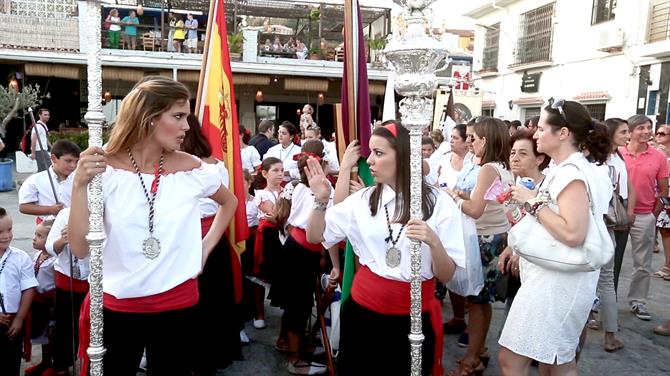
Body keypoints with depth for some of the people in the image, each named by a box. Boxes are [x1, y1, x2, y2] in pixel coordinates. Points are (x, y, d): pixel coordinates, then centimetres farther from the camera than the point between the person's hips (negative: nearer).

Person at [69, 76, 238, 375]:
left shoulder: (192, 169, -5)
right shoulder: (106, 168, -9)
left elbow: (229, 202, 15)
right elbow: (81, 249, -13)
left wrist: (206, 248, 6)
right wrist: (80, 185, -23)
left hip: (177, 304, 1)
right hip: (115, 305, -1)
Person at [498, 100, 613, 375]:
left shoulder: (571, 173, -18)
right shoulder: (569, 169, 14)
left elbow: (573, 234, -29)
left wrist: (533, 201, -21)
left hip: (556, 281, -10)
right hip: (554, 279, 10)